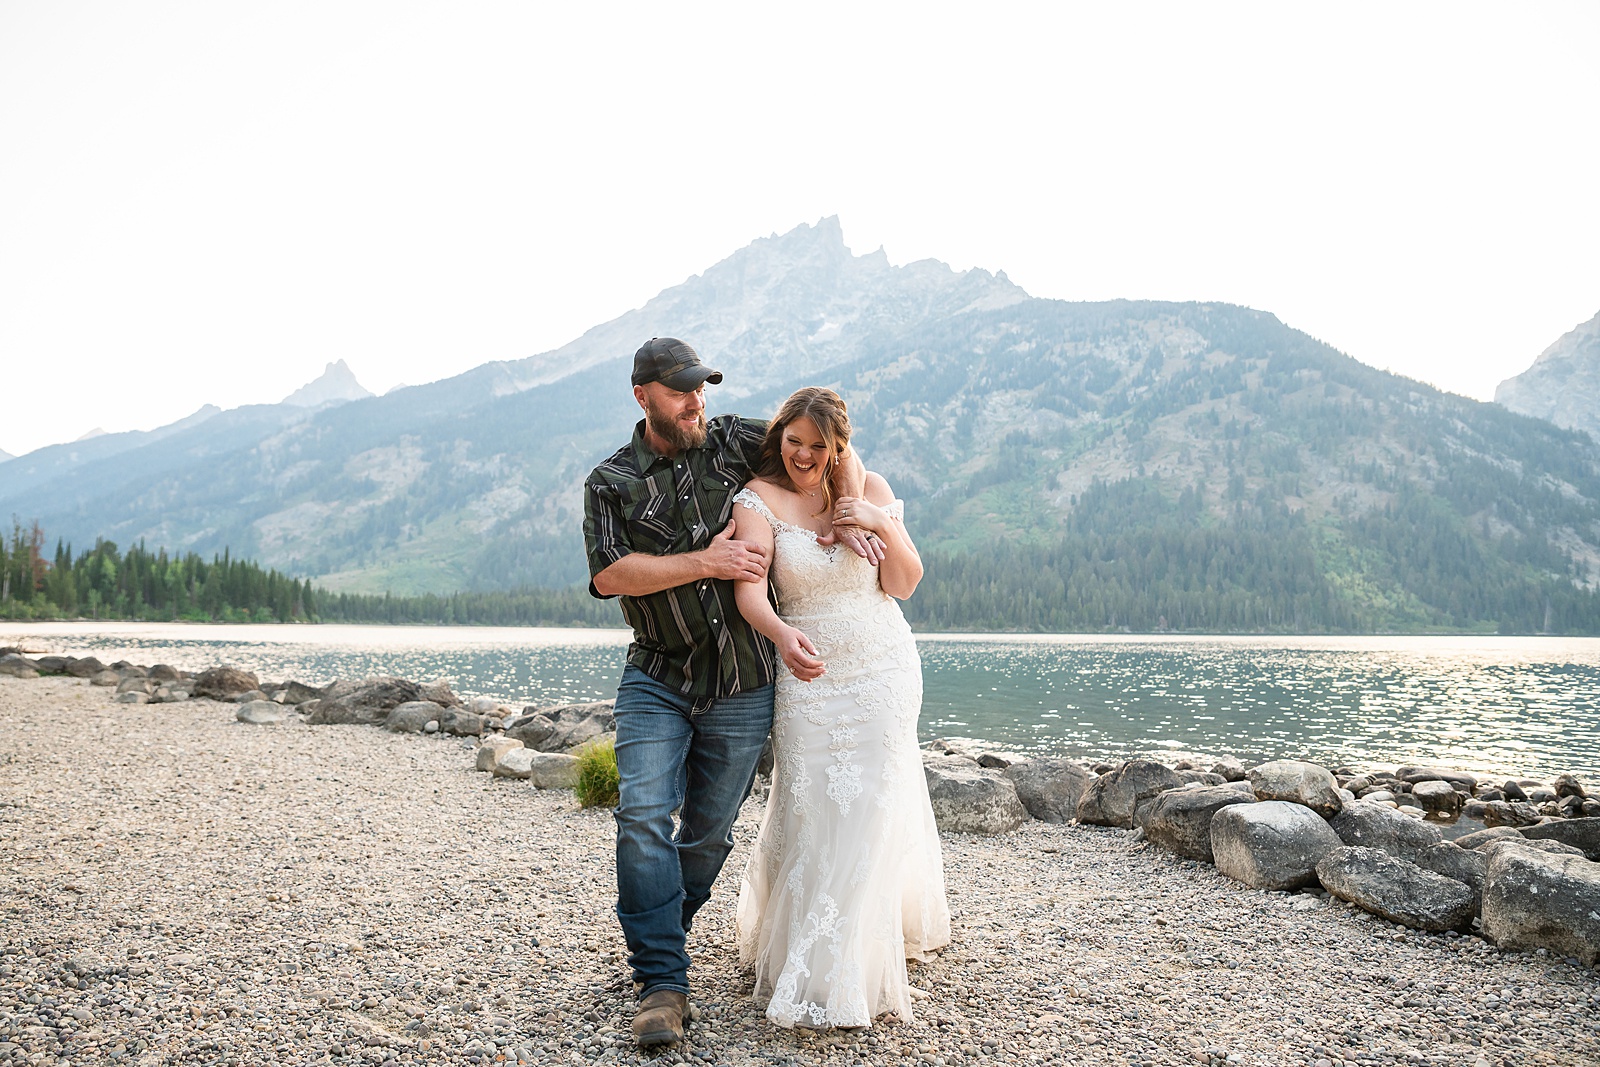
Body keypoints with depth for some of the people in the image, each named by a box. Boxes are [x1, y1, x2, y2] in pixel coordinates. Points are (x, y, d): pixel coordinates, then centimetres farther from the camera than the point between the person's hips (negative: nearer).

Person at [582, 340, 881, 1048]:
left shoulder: (733, 442, 4)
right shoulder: (611, 483, 1)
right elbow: (608, 573, -13)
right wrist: (705, 563, -17)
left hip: (742, 685, 1)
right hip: (657, 678, -1)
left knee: (708, 830, 9)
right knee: (644, 815, -15)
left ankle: (656, 935, 32)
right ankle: (662, 980, -7)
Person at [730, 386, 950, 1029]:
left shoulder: (871, 491, 2)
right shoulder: (760, 499, -7)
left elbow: (904, 584, 2)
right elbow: (749, 588, -22)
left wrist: (883, 525, -15)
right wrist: (782, 635, -41)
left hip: (884, 670, 2)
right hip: (809, 673, -1)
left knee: (867, 810, -1)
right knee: (810, 811, -1)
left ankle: (838, 973, 9)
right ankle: (802, 957, 22)